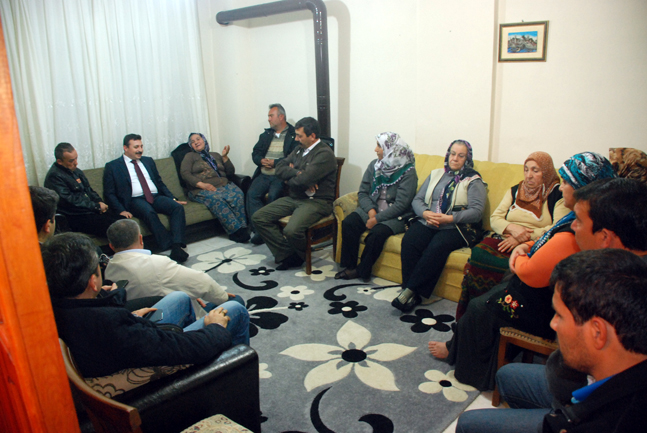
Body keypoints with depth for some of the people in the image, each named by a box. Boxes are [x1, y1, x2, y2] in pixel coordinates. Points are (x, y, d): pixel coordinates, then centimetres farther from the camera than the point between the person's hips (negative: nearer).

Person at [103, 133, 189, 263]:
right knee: (149, 212, -38)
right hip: (136, 200, -4)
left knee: (178, 207, -26)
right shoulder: (112, 166, 9)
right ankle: (169, 246, -40)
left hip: (156, 197, 4)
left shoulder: (148, 161, 23)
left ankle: (177, 246, -39)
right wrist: (121, 210, -12)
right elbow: (109, 194, 4)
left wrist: (173, 199, 8)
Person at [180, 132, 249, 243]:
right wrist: (201, 184, -15)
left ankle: (242, 228, -34)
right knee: (216, 199, -38)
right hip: (201, 190, -3)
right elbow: (184, 173, -1)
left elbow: (230, 172, 21)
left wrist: (225, 157, 7)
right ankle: (235, 230, -38)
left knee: (238, 194, -31)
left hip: (224, 184, 3)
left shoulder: (216, 155, 28)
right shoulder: (190, 156, 18)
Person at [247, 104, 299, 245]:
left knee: (273, 195, -31)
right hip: (264, 174, 6)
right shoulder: (266, 135, 22)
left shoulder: (294, 134, 1)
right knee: (252, 193, -21)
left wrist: (275, 162, -14)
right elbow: (255, 153, 18)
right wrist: (261, 161, -5)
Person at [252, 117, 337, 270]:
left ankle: (300, 256, 3)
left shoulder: (324, 154, -14)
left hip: (316, 201, -9)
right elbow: (280, 168, 6)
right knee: (258, 218, -3)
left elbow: (303, 180, -23)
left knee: (292, 230, -33)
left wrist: (289, 179, -2)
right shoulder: (300, 149, 14)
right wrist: (297, 173, -13)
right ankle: (287, 254, -4)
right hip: (293, 198, 9)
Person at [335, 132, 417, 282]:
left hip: (395, 216, -5)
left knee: (377, 232, -32)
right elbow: (363, 192, 5)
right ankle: (349, 265, -9)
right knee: (348, 223, -21)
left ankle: (361, 271, -12)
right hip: (371, 209, 5)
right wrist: (371, 210, -14)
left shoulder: (407, 171, -12)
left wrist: (377, 218, -19)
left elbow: (401, 204, -17)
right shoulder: (374, 165, 5)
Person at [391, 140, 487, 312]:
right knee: (409, 241, -28)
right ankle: (412, 294, -28)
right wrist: (425, 213, -8)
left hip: (457, 227, -3)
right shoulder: (435, 175, 22)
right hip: (427, 223, 4)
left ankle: (409, 290, -30)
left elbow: (476, 211, -6)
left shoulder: (473, 181, 7)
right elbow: (417, 199, 15)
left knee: (437, 246, -35)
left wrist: (448, 218, -18)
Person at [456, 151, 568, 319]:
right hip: (504, 239, 4)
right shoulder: (516, 190, 21)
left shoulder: (558, 194, 5)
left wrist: (524, 237, -14)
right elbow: (494, 218, 15)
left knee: (510, 266, -37)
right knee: (478, 253, -29)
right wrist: (512, 228, -7)